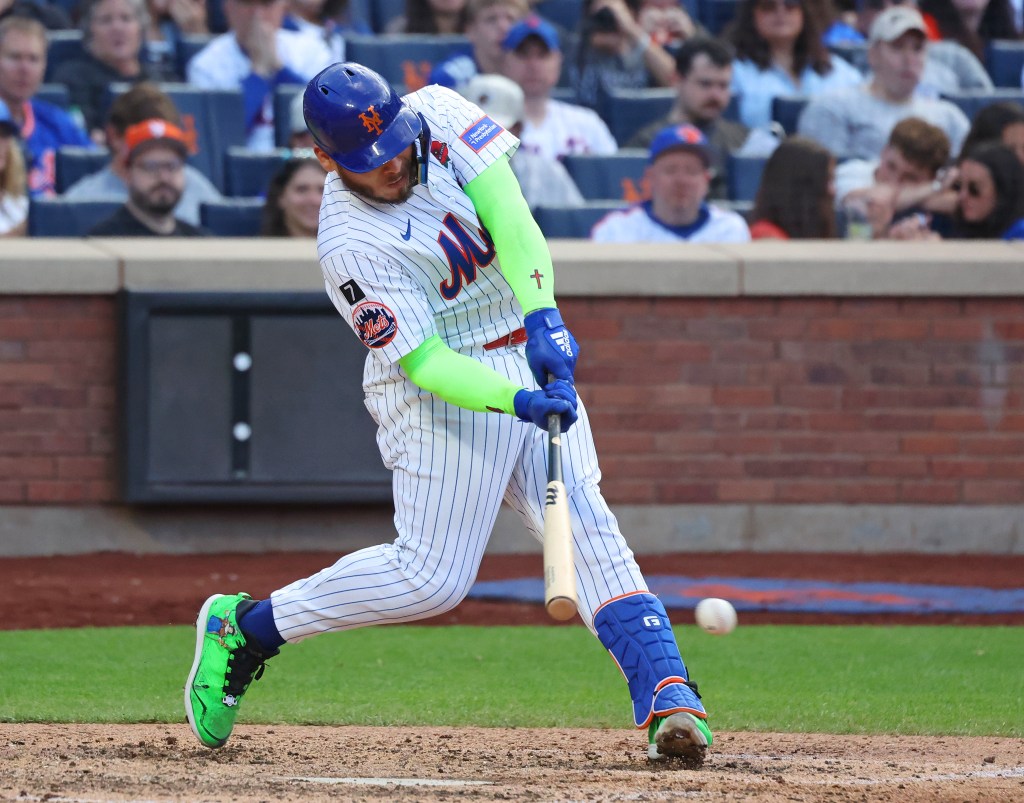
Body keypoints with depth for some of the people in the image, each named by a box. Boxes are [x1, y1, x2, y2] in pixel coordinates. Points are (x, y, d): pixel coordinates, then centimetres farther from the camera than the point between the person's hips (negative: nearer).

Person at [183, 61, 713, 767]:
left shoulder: (439, 115, -7)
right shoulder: (351, 246, -21)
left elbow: (511, 218, -17)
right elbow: (424, 362, -24)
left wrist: (544, 319, -31)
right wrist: (517, 403, -38)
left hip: (530, 358, 6)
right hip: (444, 391, -6)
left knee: (584, 525, -7)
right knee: (432, 577, -7)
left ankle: (665, 693, -16)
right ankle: (245, 628, 9)